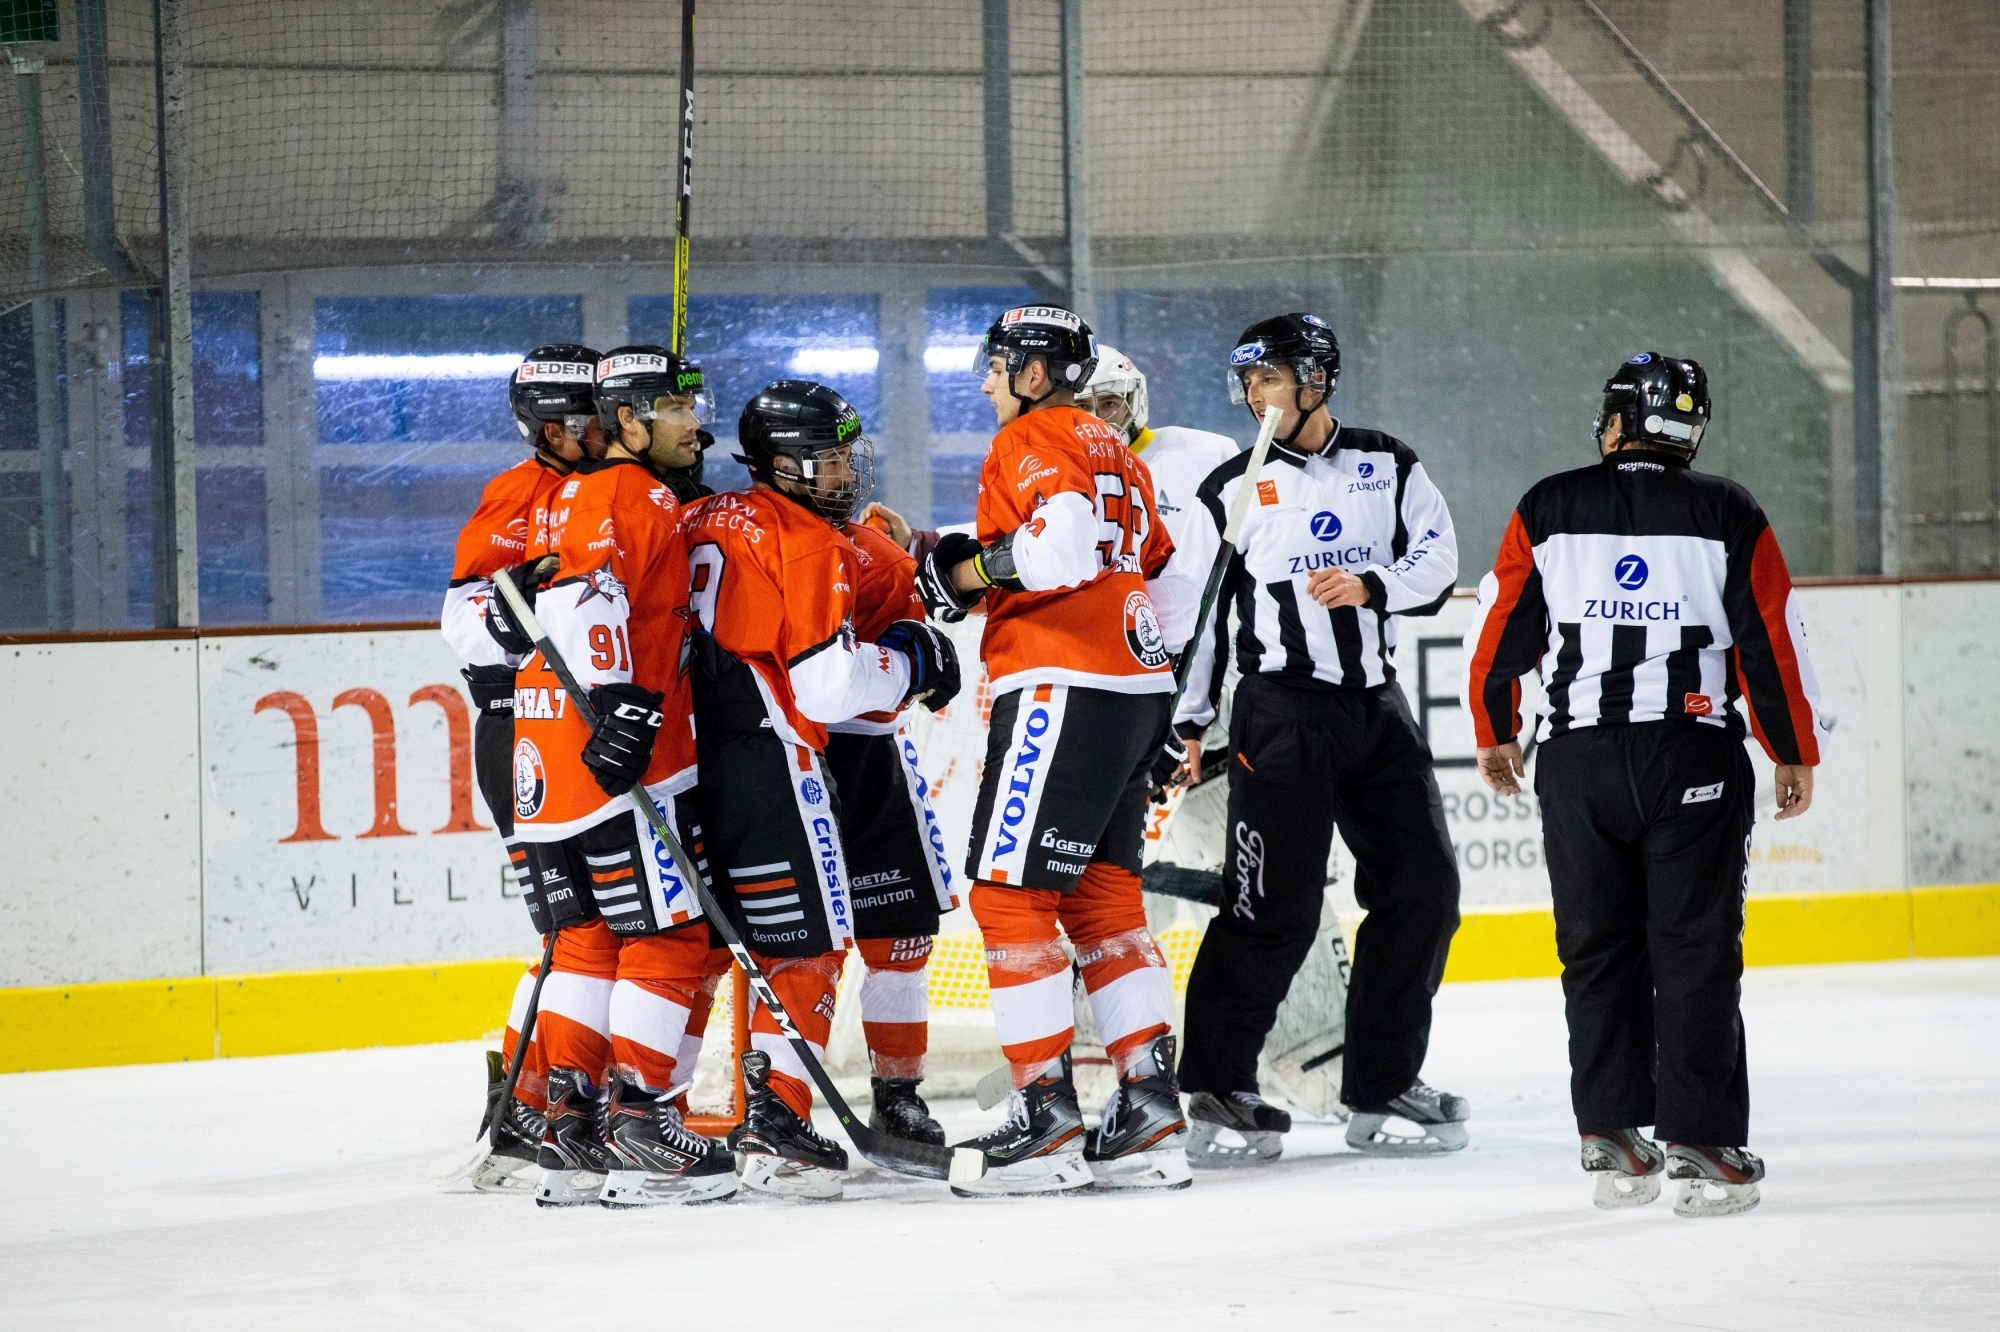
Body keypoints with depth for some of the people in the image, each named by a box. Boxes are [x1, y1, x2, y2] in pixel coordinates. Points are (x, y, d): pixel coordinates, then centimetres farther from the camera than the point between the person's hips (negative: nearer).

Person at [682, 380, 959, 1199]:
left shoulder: (704, 524, 16)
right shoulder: (810, 544, -8)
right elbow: (827, 686, -14)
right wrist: (908, 664, 2)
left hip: (690, 752, 8)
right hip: (766, 759, -8)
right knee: (809, 939, -3)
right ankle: (775, 1122, -10)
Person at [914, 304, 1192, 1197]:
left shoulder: (1032, 441, -7)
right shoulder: (1114, 454, 21)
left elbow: (1064, 542, -25)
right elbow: (1170, 574, 26)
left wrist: (970, 570, -13)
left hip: (1061, 688, -9)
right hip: (1134, 690, 9)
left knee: (1009, 892, -7)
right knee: (1100, 895, 11)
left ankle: (1046, 1113, -11)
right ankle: (1150, 1106, 6)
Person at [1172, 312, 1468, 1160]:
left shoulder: (1388, 467, 9)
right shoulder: (1233, 489, 3)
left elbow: (1437, 560, 4)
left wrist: (1372, 586, -15)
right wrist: (1191, 723, -1)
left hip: (1376, 706, 4)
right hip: (1282, 709, -4)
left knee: (1421, 889, 3)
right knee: (1276, 905, -11)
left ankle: (1381, 1088, 13)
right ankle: (1215, 1084, -1)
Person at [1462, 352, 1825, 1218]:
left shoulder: (1549, 511, 2)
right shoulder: (1728, 517, -1)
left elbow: (1498, 634, 6)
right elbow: (1775, 643, -1)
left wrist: (1496, 735, 21)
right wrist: (1795, 755, 11)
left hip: (1577, 764, 2)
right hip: (1693, 760, -2)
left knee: (1599, 951, 11)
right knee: (1696, 953, 1)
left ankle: (1612, 1144, 8)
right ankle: (1700, 1148, -5)